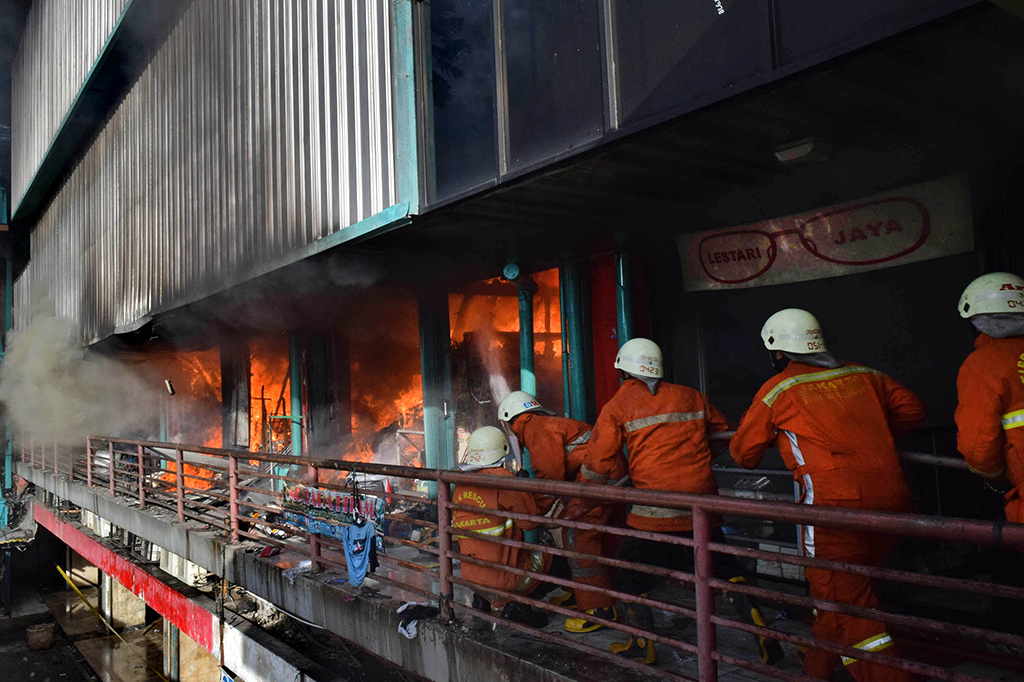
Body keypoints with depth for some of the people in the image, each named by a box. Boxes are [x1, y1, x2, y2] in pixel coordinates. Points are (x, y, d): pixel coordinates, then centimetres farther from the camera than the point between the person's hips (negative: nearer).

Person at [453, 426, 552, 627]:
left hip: (469, 575, 6)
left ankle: (484, 598, 15)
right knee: (543, 553, 18)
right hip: (501, 577, -6)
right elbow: (530, 521, -11)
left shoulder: (461, 485, 2)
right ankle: (512, 603, 3)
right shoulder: (501, 478, -18)